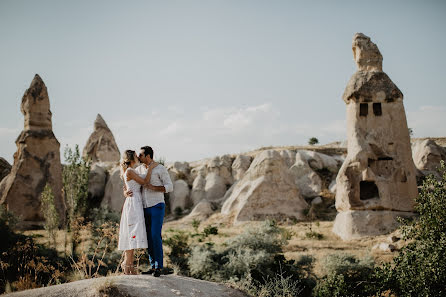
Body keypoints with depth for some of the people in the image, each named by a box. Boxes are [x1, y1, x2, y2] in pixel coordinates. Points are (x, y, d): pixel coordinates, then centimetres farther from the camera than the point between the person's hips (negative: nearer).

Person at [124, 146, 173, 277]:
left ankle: (159, 267, -7)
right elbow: (128, 184, 8)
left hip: (157, 207, -6)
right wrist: (126, 192, -17)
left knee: (156, 236, -13)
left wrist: (153, 187, -20)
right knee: (148, 237, 5)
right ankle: (152, 266, 11)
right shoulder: (139, 170, 10)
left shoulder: (160, 169, -6)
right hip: (144, 208, 6)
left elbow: (169, 187, -8)